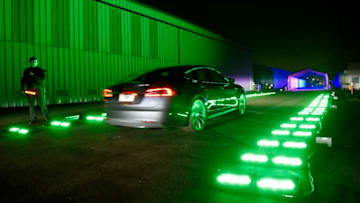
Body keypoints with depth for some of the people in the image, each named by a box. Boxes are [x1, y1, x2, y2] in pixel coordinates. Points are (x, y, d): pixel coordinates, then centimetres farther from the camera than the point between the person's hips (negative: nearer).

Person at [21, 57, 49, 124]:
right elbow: (23, 80, 14)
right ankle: (33, 119, 14)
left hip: (39, 89, -3)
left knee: (42, 104, -7)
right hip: (29, 90, 3)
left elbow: (42, 79, -7)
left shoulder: (40, 70, 5)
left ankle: (46, 118, -1)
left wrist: (34, 75, -15)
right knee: (31, 105, 5)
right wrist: (23, 87, 2)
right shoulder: (27, 71, 14)